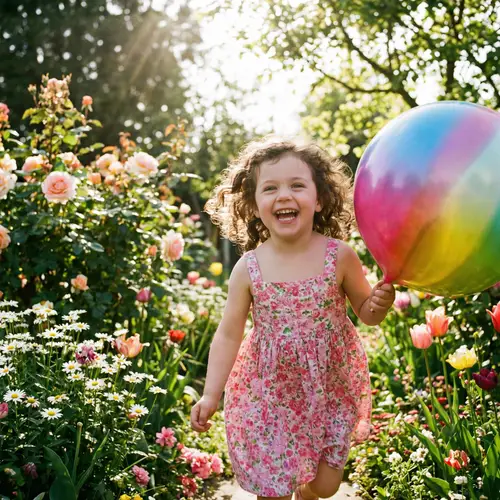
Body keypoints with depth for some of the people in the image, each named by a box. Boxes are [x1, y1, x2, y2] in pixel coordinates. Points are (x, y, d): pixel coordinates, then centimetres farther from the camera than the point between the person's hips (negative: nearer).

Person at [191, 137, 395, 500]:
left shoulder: (340, 256, -14)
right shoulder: (248, 269, -14)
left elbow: (366, 313, 0)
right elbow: (229, 335, -5)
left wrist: (380, 304, -23)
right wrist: (211, 394, -8)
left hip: (331, 388, 1)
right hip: (270, 391, 0)